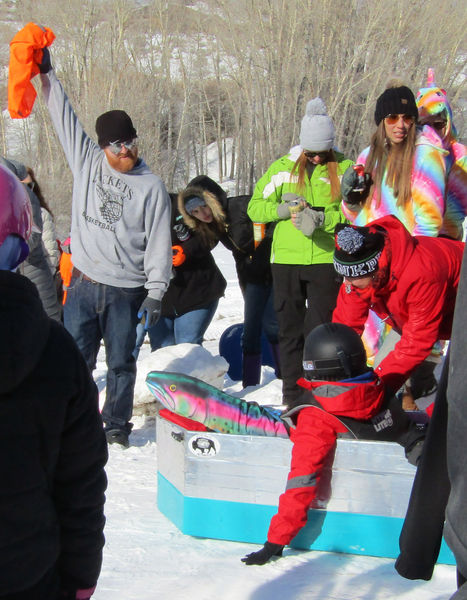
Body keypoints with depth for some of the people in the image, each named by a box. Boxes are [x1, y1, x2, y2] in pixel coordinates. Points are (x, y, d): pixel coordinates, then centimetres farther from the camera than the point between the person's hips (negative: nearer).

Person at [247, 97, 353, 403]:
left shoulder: (344, 169, 4)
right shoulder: (283, 168, 8)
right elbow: (255, 208, 5)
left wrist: (322, 219, -22)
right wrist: (284, 209, -13)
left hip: (327, 259, -2)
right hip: (286, 260, 2)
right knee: (290, 329, 8)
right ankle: (292, 397, 17)